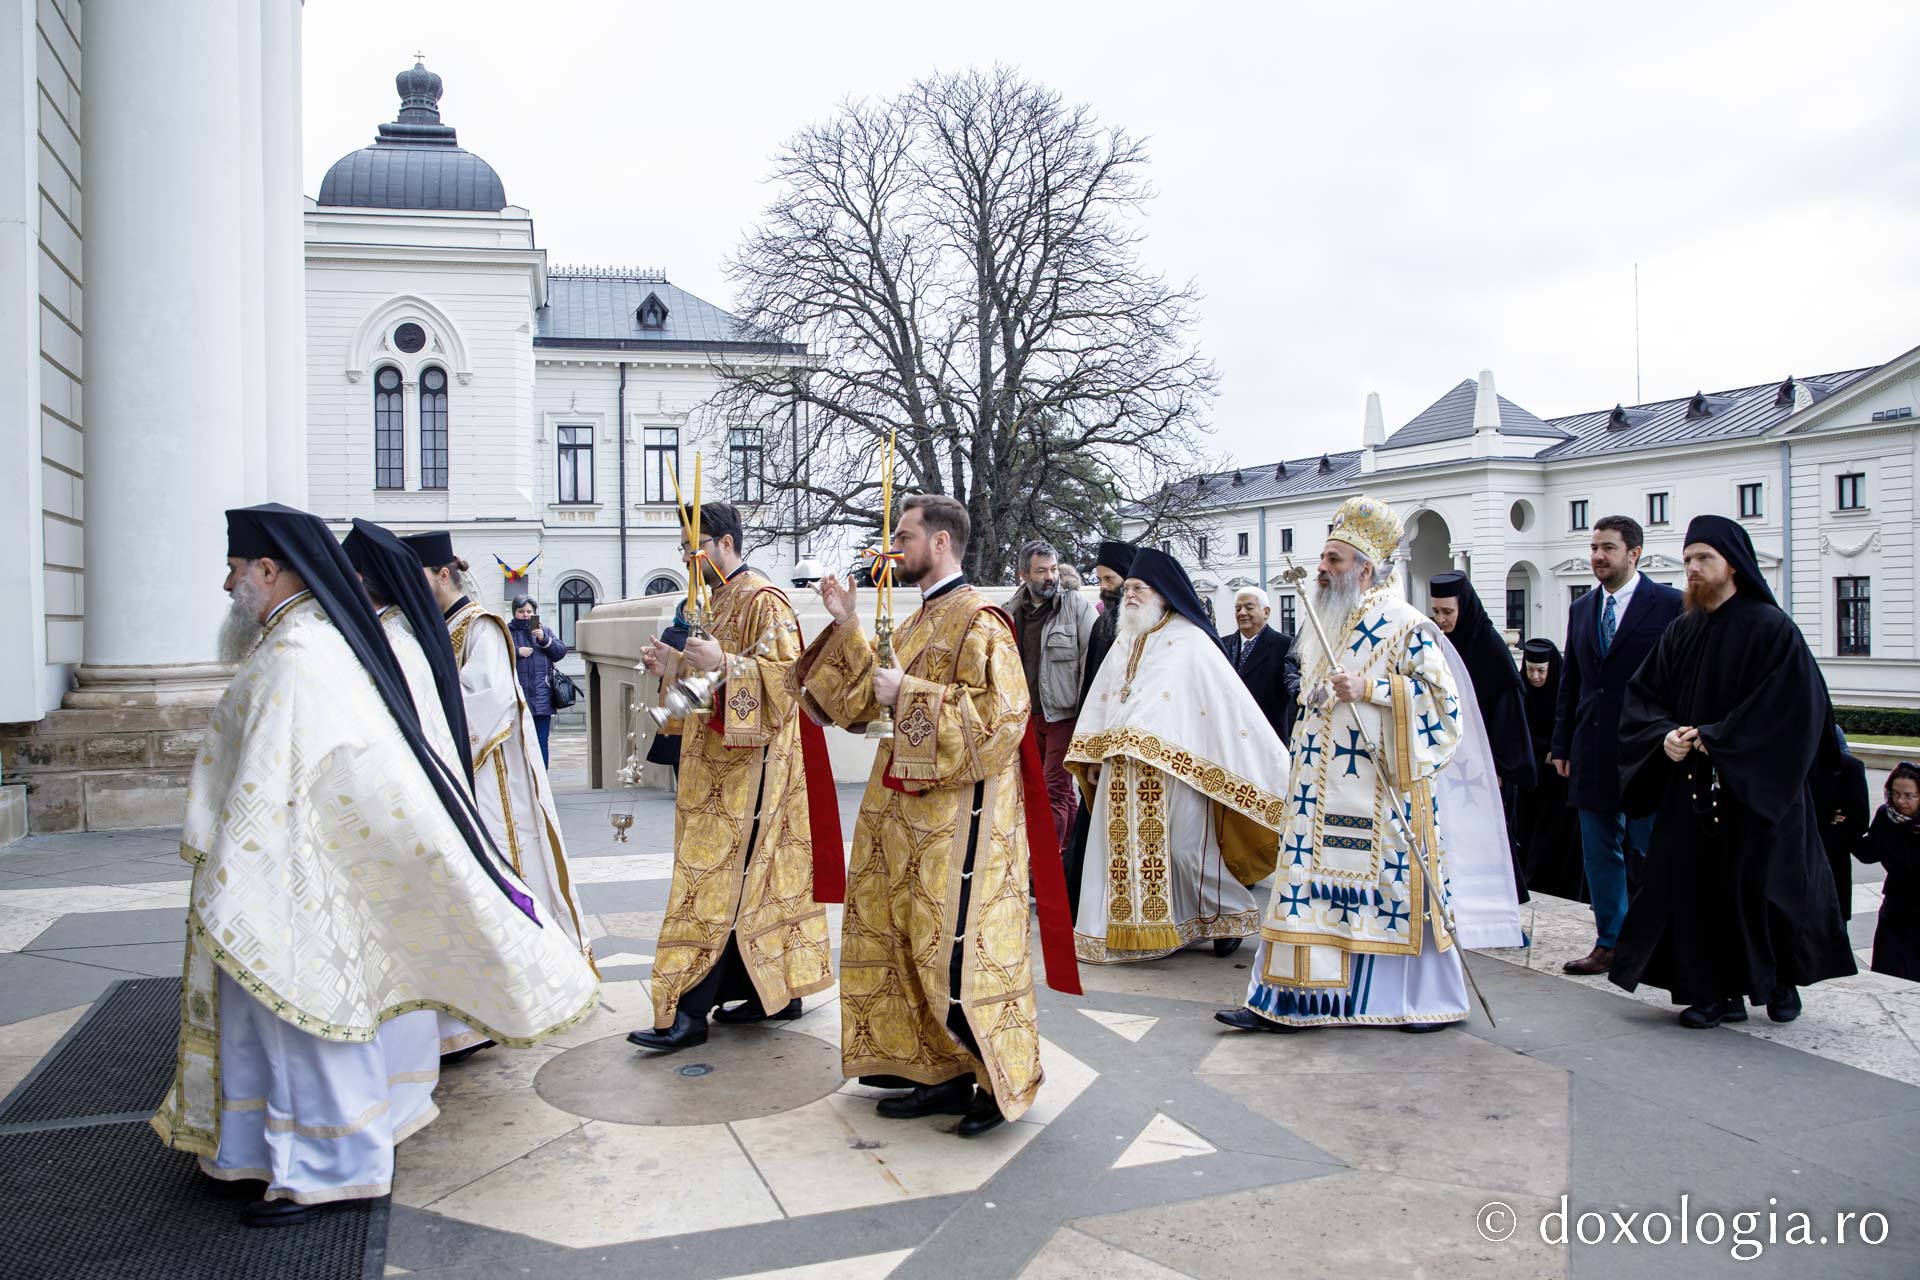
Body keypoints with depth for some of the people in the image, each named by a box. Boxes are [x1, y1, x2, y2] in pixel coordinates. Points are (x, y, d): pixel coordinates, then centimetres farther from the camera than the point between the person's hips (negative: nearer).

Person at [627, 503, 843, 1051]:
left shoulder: (762, 600, -12)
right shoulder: (722, 600, 17)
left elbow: (787, 670, -21)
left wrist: (722, 663, -30)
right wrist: (676, 667, 8)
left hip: (746, 764, -10)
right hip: (719, 764, 10)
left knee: (717, 883, -8)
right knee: (753, 881, 11)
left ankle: (689, 1013, -5)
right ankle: (777, 990, 19)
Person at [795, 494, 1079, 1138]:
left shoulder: (978, 624, -13)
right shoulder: (916, 624, 15)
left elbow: (1000, 719, -22)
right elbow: (866, 700, 17)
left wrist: (908, 694, -20)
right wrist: (847, 627, 9)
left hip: (960, 815, -9)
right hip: (909, 812, 9)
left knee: (958, 951, -4)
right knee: (908, 941, 12)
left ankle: (1003, 1081, 11)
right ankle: (941, 1074, 24)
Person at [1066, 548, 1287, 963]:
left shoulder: (1190, 643, -7)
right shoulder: (1126, 643, 13)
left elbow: (1231, 700, -10)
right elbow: (1101, 704, 17)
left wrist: (1271, 759, -11)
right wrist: (1093, 757, 13)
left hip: (1173, 770, -6)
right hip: (1123, 770, 6)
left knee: (1186, 848, -1)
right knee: (1130, 848, 5)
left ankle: (1234, 916, 22)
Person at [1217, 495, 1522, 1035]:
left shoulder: (1401, 621, -9)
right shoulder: (1327, 622, 16)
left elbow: (1442, 688, -14)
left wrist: (1368, 689, -21)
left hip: (1382, 787, -7)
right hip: (1325, 791, 8)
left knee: (1398, 878, 1)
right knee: (1309, 875, 3)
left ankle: (1434, 998, 19)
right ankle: (1287, 1000, 6)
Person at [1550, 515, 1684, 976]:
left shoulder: (1669, 605, -6)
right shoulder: (1582, 609, 11)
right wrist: (1563, 744, 11)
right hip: (1593, 752, 6)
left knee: (1650, 852, 4)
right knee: (1601, 853, 11)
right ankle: (1610, 943, 21)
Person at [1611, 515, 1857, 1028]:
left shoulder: (1770, 628, -8)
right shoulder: (1680, 633, 8)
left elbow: (1794, 707, -15)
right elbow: (1641, 696, 9)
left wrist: (1716, 739, -17)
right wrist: (1665, 735, -11)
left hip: (1754, 788, -5)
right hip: (1690, 785, 5)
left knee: (1758, 885, 3)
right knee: (1698, 887, 3)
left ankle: (1781, 981, 26)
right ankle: (1718, 992, 12)